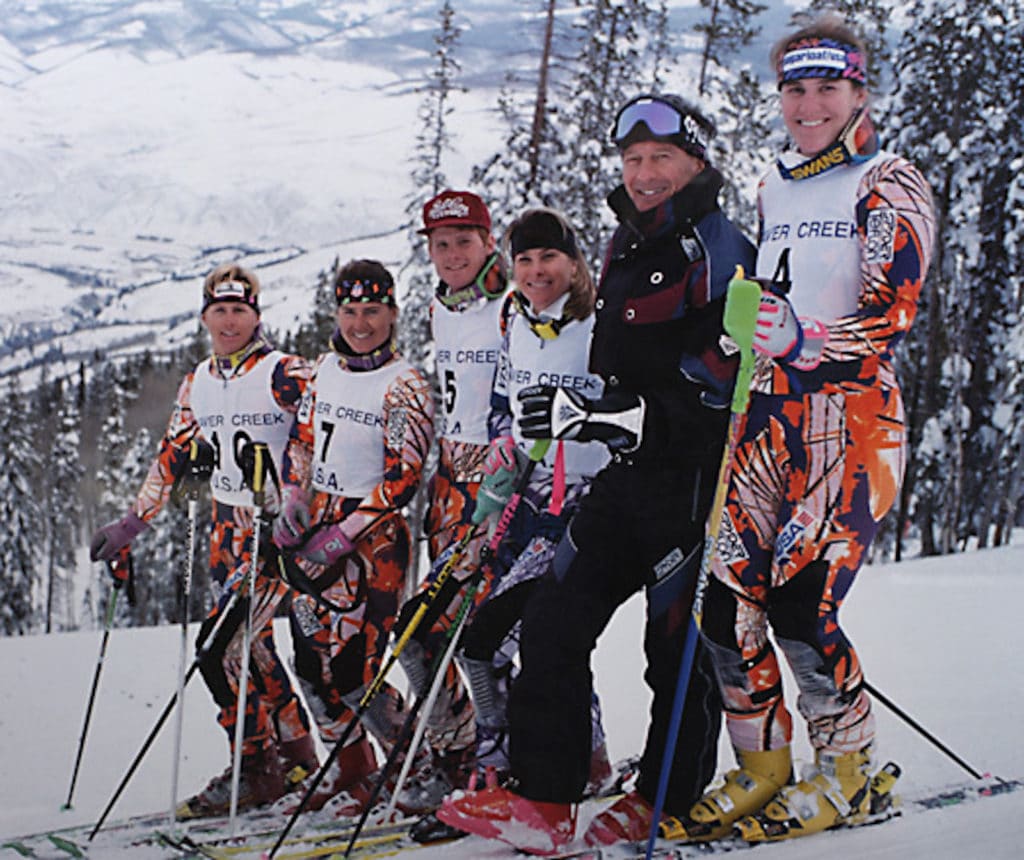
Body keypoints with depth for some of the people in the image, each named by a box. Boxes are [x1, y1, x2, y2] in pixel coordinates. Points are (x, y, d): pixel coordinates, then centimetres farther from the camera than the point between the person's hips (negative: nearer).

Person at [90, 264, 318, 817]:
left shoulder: (284, 373, -10)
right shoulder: (199, 382, 10)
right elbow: (173, 457, 17)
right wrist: (131, 524, 14)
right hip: (227, 528, 7)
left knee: (218, 647, -12)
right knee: (252, 648, 9)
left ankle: (257, 770, 0)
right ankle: (296, 758, 23)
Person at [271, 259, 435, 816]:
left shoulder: (403, 385, -9)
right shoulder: (326, 368, 10)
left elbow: (402, 480, -13)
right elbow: (302, 440, 19)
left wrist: (343, 537, -18)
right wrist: (294, 504, 4)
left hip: (373, 535, -7)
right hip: (315, 526, 7)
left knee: (352, 666, -12)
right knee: (310, 654, 6)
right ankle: (351, 768, 23)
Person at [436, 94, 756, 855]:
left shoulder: (717, 248, -9)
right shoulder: (627, 248, 18)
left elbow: (720, 375, -19)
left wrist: (617, 416, -24)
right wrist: (576, 409, 14)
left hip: (697, 475, -8)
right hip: (630, 475, 8)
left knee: (680, 643, -1)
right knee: (555, 617, -1)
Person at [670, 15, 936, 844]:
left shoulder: (888, 185, -2)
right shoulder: (774, 188, 18)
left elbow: (890, 311, -13)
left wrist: (801, 343, -22)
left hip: (854, 410, -6)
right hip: (772, 409, 6)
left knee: (799, 600, -15)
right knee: (730, 595, -3)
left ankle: (848, 772, 4)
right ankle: (765, 769, 12)